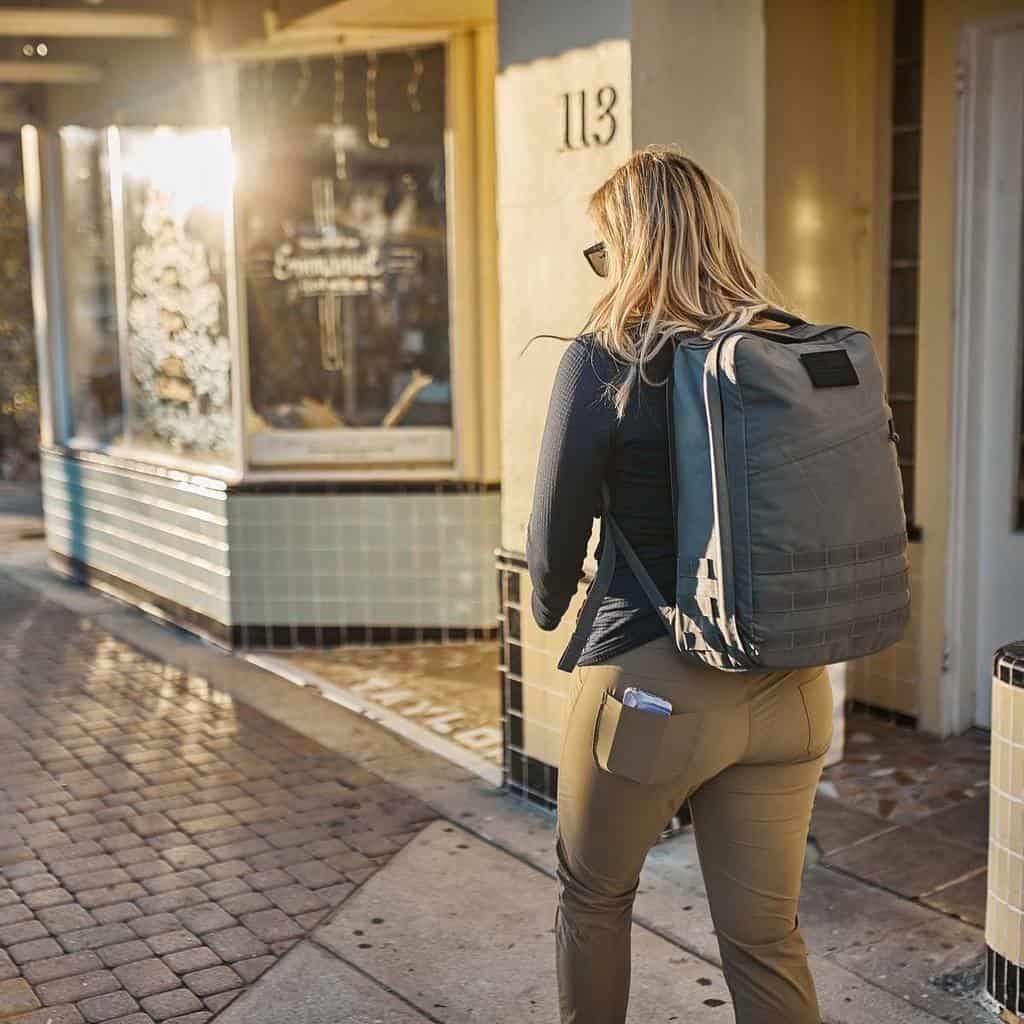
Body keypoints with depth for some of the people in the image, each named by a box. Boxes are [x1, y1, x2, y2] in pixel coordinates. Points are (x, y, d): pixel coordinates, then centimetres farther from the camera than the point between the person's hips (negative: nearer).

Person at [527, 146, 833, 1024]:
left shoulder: (604, 359, -11)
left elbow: (558, 530, -7)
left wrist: (548, 604, 14)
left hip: (652, 679, -4)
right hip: (789, 687, 5)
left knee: (593, 895, 20)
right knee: (767, 937, 12)